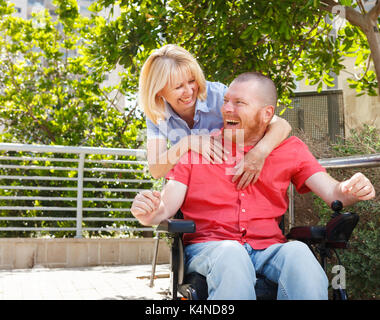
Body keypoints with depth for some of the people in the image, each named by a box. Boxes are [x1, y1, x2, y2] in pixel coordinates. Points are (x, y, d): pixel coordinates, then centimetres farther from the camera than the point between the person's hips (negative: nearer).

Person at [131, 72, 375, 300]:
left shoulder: (291, 150, 15)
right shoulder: (196, 148, 11)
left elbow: (333, 193, 2)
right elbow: (166, 208, 3)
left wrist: (350, 190, -21)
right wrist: (147, 213, -21)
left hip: (269, 248, 1)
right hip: (209, 247, -1)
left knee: (298, 252, -32)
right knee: (231, 255, -36)